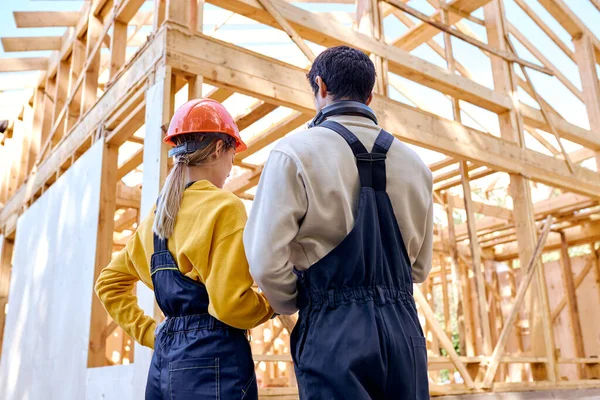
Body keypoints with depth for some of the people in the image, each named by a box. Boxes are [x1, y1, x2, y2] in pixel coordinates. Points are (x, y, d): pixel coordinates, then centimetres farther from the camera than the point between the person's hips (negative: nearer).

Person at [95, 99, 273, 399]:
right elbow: (231, 304, -18)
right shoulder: (224, 207, -11)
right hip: (212, 358, -7)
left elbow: (108, 283, 19)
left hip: (165, 357, 8)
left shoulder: (158, 214, 12)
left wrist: (149, 333, 15)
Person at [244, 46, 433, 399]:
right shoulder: (415, 163, 7)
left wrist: (293, 305, 7)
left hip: (335, 332, -5)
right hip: (404, 331, 5)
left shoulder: (295, 152, -8)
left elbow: (267, 261, -12)